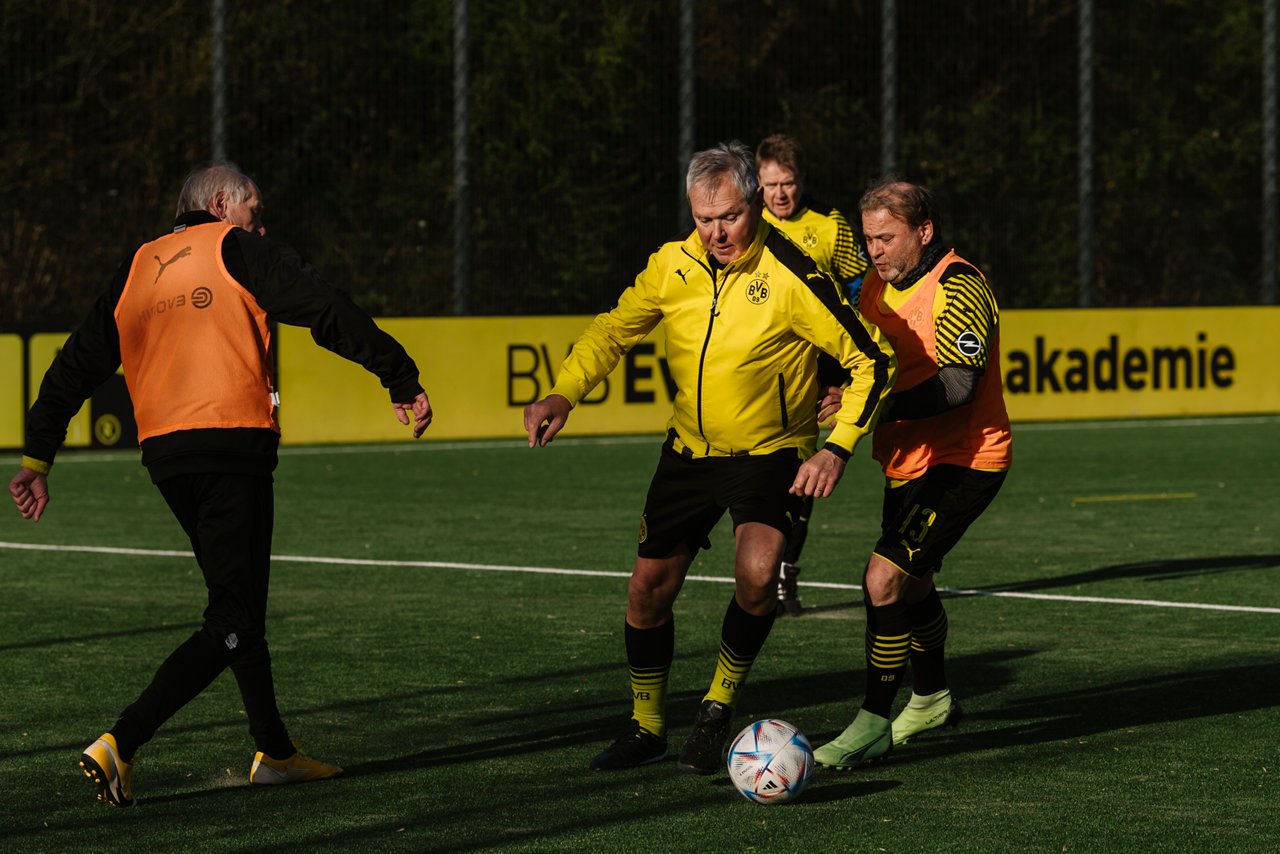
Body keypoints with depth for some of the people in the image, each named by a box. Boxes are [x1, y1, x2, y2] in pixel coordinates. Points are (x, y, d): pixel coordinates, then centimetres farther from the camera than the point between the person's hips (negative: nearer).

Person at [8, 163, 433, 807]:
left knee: (239, 605, 20)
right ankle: (120, 744, -20)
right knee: (232, 624, -7)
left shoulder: (135, 270, 18)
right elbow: (330, 313, -5)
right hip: (233, 443, -7)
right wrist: (402, 382, -3)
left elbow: (77, 363, 15)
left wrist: (37, 458, 16)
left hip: (162, 453, 7)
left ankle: (275, 752, 26)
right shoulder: (237, 249, 3)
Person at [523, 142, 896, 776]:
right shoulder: (672, 266, -7)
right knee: (648, 589, 6)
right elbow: (614, 330, 10)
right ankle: (647, 728, 29)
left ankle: (718, 710, -4)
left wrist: (837, 449, -22)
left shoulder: (790, 277, -21)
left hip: (770, 455, -5)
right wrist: (563, 395, -4)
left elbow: (871, 360, -16)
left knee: (756, 574, -27)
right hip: (689, 452, 5)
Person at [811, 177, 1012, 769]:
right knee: (913, 583, 23)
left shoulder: (957, 286, -19)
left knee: (885, 580, -19)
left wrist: (877, 407, -32)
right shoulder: (877, 287, 8)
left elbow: (957, 385, -28)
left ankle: (874, 725, -11)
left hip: (961, 461, -9)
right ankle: (931, 699, 45)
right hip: (908, 459, 9)